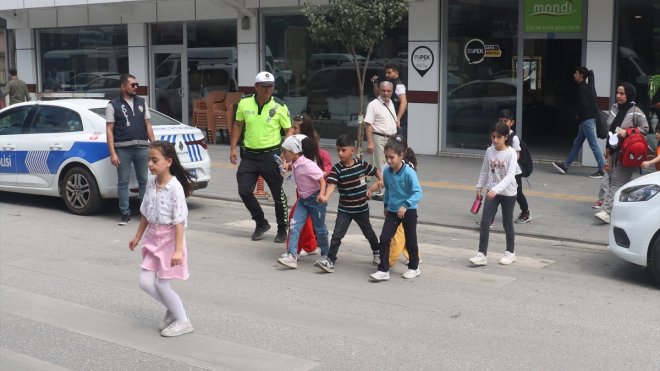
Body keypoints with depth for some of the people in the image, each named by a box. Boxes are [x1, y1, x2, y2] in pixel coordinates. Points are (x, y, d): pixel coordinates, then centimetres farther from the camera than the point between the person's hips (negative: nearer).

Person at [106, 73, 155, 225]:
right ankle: (125, 213, 9)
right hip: (123, 149, -3)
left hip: (142, 147, 3)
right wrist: (112, 153, -8)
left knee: (144, 181, 4)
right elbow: (109, 130, -1)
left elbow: (148, 125, 14)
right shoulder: (113, 105, 2)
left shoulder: (142, 102, 13)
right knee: (123, 182, 2)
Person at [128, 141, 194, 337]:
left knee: (161, 283, -1)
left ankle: (182, 321, 16)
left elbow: (179, 221, -21)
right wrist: (138, 236, 19)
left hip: (169, 238, -7)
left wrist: (178, 249, -23)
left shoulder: (175, 187, -20)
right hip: (153, 238, 7)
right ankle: (173, 309, 25)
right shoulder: (151, 184, 2)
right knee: (145, 281, 4)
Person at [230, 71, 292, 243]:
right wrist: (233, 148, 7)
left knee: (278, 193, 3)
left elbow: (289, 131, -3)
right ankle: (261, 223, 20)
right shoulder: (244, 103, 0)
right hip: (249, 154, 3)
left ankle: (282, 229, 20)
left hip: (271, 154, -3)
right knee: (244, 191, 0)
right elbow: (238, 125, 13)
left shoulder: (279, 106, -8)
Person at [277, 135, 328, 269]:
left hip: (315, 199, -7)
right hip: (303, 199, 8)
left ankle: (325, 255, 28)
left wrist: (322, 194, -38)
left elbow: (322, 180, -26)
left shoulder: (308, 165, -26)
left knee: (319, 228, 8)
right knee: (294, 225, -7)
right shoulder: (294, 163, -2)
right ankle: (291, 255, -12)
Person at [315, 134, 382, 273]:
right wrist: (326, 196, -47)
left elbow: (375, 170, 12)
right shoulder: (337, 169, -14)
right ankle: (330, 260, -9)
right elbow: (331, 184, -30)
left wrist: (381, 179, -5)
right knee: (337, 234, -12)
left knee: (368, 232, 21)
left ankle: (377, 252, 45)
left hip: (362, 208, 2)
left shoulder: (362, 164, -8)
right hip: (344, 209, -2)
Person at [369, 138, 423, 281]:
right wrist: (386, 205, 22)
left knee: (410, 241, 10)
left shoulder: (409, 173, -21)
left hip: (408, 211, -4)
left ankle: (414, 267, 31)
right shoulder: (386, 171, -4)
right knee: (384, 238, -5)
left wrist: (405, 206, -36)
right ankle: (383, 270, 1)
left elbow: (418, 193, -26)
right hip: (392, 211, 4)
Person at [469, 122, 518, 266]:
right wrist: (479, 186, 15)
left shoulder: (511, 153, -16)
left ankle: (510, 252, 28)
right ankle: (482, 254, -2)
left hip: (508, 193, -4)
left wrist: (496, 189, -35)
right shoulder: (489, 151, -2)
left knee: (507, 223, 11)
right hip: (492, 192, 4)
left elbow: (510, 175, -25)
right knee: (484, 222, -5)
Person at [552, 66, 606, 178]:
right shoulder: (585, 87, 16)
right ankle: (565, 166, 21)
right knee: (576, 144, 14)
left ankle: (603, 169, -5)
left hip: (587, 120, -11)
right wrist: (579, 116, 11)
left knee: (594, 145, -7)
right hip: (586, 120, 11)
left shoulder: (582, 88, -15)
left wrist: (578, 115, -9)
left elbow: (585, 105, -25)